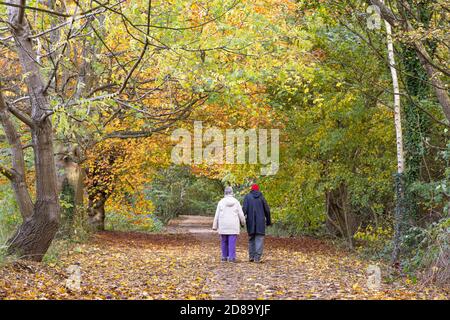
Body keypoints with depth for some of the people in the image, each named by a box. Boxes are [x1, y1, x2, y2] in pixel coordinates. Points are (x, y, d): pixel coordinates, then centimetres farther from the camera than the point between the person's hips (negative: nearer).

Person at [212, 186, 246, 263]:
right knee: (232, 242, -3)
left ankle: (224, 257, 13)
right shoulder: (236, 202, 0)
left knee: (224, 242, 10)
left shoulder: (221, 202, 0)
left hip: (223, 226, 1)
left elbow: (217, 215, 0)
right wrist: (243, 223, 21)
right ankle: (232, 257, -8)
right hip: (233, 226, -1)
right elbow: (241, 215, 3)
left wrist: (215, 226, 5)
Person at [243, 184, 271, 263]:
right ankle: (257, 257, -9)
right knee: (259, 239, -1)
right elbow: (267, 210, 5)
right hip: (260, 222, -1)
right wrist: (268, 221, 16)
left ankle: (251, 256, 15)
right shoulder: (261, 197, 3)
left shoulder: (247, 197, 2)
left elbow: (244, 209, -8)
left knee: (251, 238, 15)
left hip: (250, 222, 1)